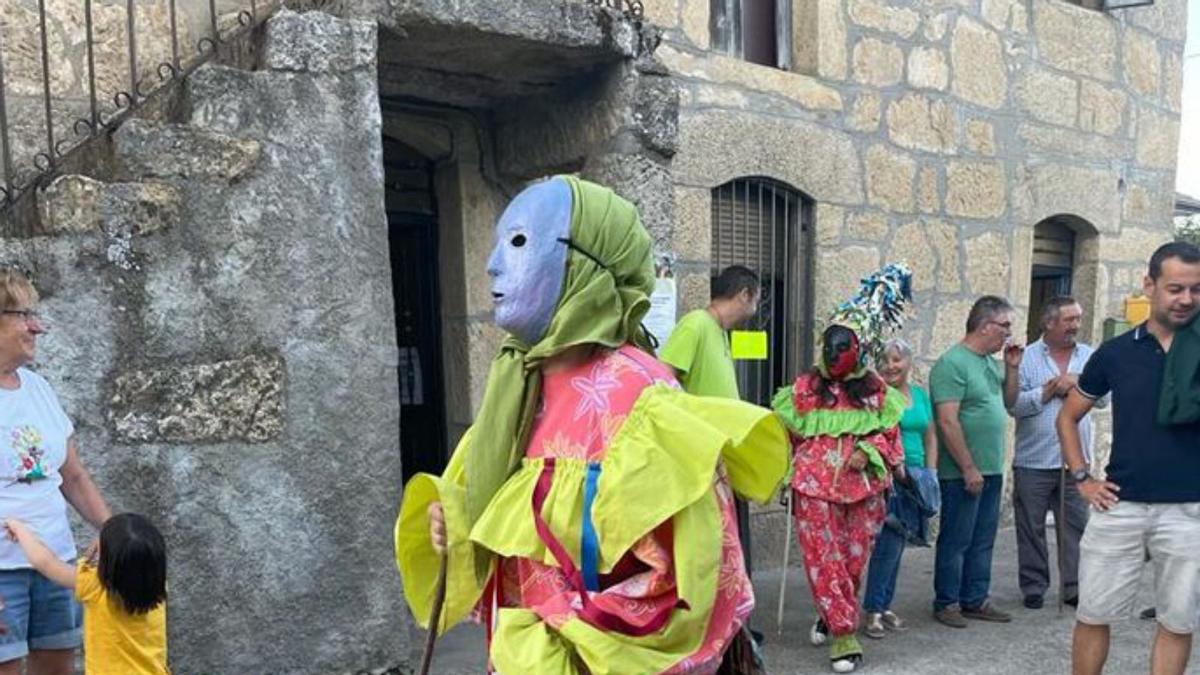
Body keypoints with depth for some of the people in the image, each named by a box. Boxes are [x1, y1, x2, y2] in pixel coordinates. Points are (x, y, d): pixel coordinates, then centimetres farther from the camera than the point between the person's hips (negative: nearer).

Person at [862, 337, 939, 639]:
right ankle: (873, 611, 1)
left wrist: (930, 473, 11)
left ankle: (884, 606, 20)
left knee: (896, 543, 11)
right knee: (890, 541, -9)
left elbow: (930, 437, 19)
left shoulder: (920, 394, 14)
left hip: (913, 477, 6)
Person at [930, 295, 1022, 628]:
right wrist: (969, 468, -19)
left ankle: (975, 600, 25)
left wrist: (1012, 368, 8)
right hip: (963, 473, -9)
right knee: (956, 540, 2)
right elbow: (948, 421, -19)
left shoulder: (991, 363, 13)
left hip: (991, 470, 9)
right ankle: (947, 603, 13)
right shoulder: (953, 363, -14)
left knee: (983, 540, 15)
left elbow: (1008, 403, 22)